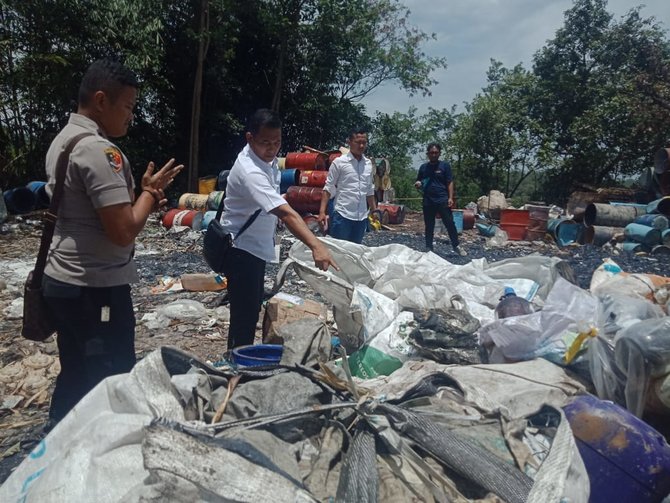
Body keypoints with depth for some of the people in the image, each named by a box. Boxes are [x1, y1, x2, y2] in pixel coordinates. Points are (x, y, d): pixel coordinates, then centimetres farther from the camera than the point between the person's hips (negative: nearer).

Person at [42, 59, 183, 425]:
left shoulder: (63, 140, 11)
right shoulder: (99, 150, -20)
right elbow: (124, 231, -25)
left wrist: (142, 198, 7)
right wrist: (149, 191, -8)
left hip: (63, 280, 10)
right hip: (95, 288, -10)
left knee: (75, 377, 21)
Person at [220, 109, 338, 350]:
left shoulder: (267, 158, -2)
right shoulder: (249, 172, -32)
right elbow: (285, 213, -45)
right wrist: (316, 245, -53)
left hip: (257, 246, 10)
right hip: (241, 248, -9)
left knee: (254, 308, 19)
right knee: (244, 315, -6)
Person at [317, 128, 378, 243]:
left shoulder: (368, 163, 9)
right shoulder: (339, 162, -5)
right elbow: (329, 188, -5)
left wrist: (374, 210, 17)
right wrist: (322, 212, -13)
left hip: (361, 217, 5)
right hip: (342, 215, -5)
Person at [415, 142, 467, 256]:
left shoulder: (445, 165, 2)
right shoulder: (423, 167, 11)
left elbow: (450, 183, -1)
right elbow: (418, 182, 20)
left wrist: (450, 198, -11)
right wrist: (417, 184, -5)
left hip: (442, 200, -3)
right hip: (428, 201, 3)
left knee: (450, 223, -2)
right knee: (429, 226, 9)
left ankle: (456, 246, 10)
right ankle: (428, 248, 17)